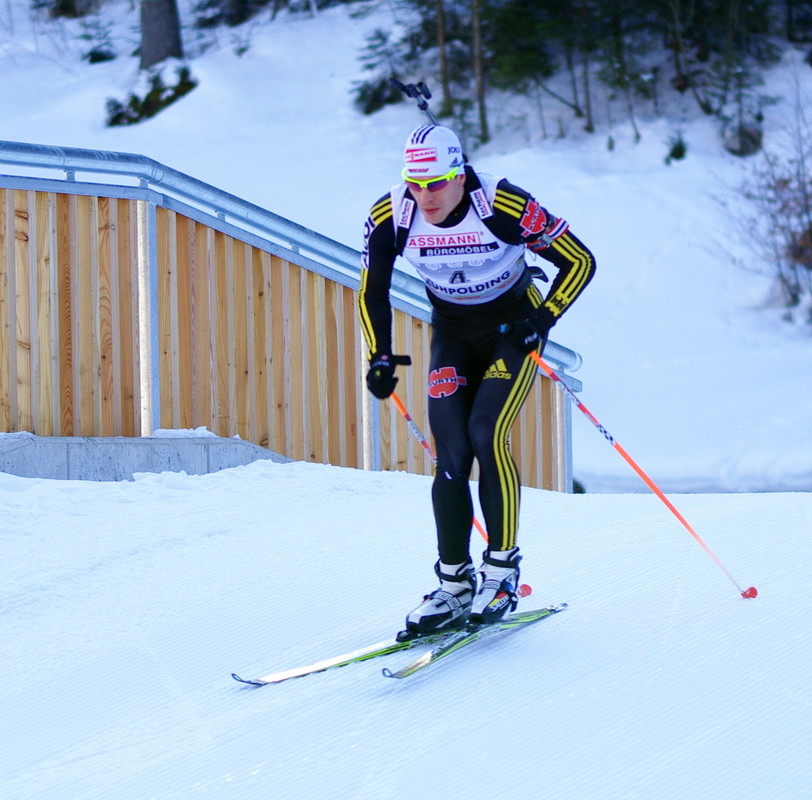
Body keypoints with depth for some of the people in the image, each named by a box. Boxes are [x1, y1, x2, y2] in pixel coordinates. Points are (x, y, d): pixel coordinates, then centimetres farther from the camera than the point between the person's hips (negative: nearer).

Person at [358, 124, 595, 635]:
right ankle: (454, 584, -2)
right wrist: (381, 359, -11)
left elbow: (580, 261, -18)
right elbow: (372, 292, -1)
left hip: (512, 325, -3)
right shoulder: (390, 218, -18)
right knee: (451, 453, -9)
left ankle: (502, 570, -12)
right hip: (453, 332, 3)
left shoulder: (504, 206, -29)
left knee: (486, 434, -22)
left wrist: (542, 321, -26)